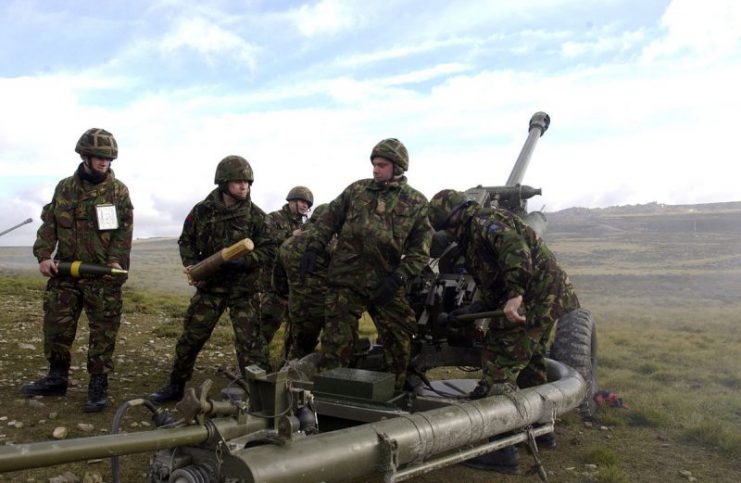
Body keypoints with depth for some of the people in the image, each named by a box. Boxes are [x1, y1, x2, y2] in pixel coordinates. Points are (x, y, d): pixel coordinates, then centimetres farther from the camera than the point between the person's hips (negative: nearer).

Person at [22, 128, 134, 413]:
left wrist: (116, 261, -18)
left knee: (103, 332, 1)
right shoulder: (65, 188, 9)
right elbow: (49, 225, 8)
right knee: (56, 325, 10)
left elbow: (124, 231, -6)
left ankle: (98, 385, 11)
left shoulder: (118, 191, 0)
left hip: (103, 275, -3)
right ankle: (57, 378, 27)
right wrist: (43, 255, -5)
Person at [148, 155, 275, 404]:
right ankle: (175, 386, 25)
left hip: (243, 289, -2)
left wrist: (235, 260, -22)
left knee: (248, 343, -1)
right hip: (210, 285, 2)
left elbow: (268, 251, -10)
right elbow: (186, 241, 9)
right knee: (190, 338, 8)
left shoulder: (256, 215, -8)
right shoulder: (202, 211, -3)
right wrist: (192, 266, -8)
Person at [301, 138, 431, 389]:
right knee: (337, 340, 1)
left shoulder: (416, 202, 3)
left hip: (385, 285, 1)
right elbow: (328, 219, 13)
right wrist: (313, 247, 1)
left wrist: (398, 277, -12)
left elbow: (421, 248, -1)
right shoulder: (356, 190, 7)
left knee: (400, 339, 9)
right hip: (346, 280, 0)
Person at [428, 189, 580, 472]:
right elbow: (494, 292, 21)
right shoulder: (473, 240, 22)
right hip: (549, 299, 11)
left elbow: (515, 249, -31)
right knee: (530, 362, 26)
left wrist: (515, 295, -39)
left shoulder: (485, 221, -10)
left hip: (532, 300, -11)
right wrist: (470, 311, 12)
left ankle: (503, 450, -4)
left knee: (499, 368, -8)